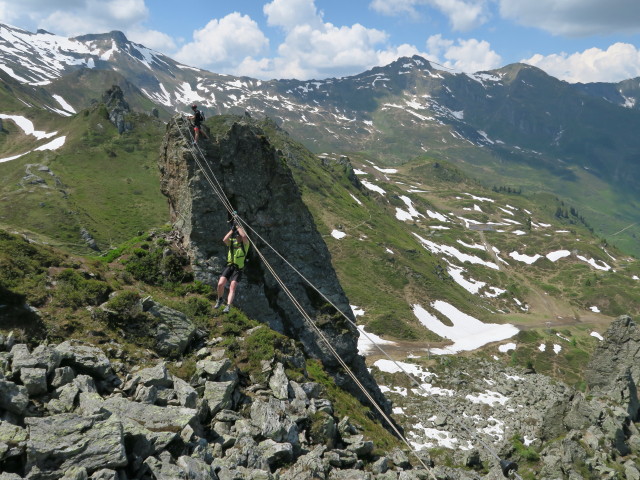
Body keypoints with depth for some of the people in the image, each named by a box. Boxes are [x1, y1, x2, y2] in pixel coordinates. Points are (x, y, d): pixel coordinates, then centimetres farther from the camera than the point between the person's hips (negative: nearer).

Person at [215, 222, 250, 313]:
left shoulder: (245, 244, 0)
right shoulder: (232, 242, 8)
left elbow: (244, 236, -23)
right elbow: (225, 240, -14)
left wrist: (238, 227, -10)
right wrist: (232, 230, -12)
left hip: (238, 269, -3)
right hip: (229, 266, 3)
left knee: (232, 287, -15)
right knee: (220, 284, -10)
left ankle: (228, 306, -23)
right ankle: (219, 300, 16)